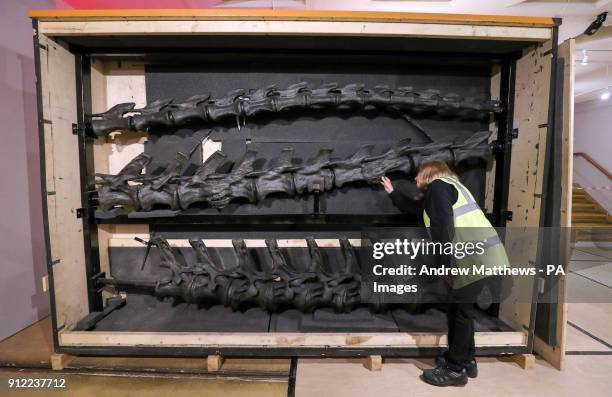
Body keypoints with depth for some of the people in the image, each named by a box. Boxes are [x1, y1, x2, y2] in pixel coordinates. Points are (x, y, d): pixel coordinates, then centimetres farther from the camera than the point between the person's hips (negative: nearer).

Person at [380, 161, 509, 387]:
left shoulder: (437, 185, -7)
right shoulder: (442, 188, 24)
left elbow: (444, 228, -18)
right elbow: (415, 207, 37)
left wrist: (445, 266, -17)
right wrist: (392, 192, 40)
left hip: (478, 257, -10)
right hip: (483, 256, 10)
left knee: (460, 310, 0)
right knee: (460, 308, 18)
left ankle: (455, 370, 12)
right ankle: (466, 361, 31)